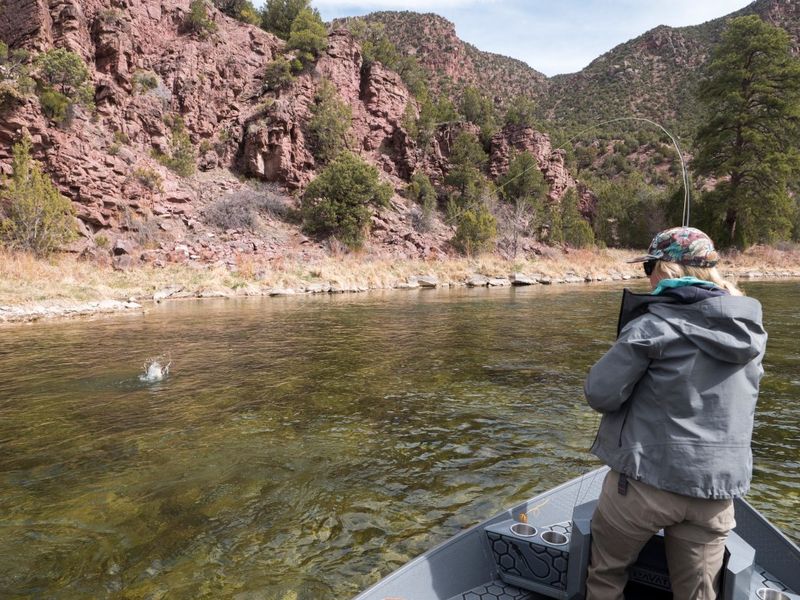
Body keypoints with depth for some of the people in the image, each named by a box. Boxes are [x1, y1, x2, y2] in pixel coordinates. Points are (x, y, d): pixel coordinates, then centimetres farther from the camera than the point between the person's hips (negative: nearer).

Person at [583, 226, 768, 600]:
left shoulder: (655, 324, -15)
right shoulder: (750, 329, 6)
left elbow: (600, 394, -14)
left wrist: (627, 355, 5)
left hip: (649, 477, -5)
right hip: (718, 486, 6)